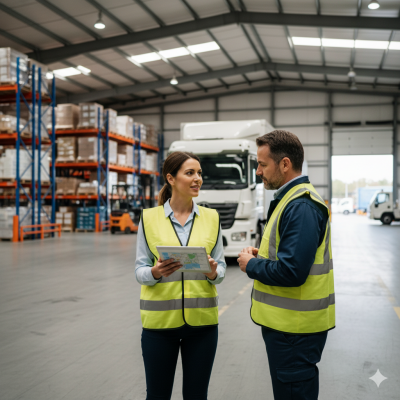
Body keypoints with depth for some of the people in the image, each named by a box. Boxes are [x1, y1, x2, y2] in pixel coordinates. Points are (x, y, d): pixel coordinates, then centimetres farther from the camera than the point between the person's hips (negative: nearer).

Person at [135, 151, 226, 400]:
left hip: (201, 319, 2)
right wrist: (155, 272, -21)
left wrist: (214, 273, -17)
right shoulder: (149, 218, -1)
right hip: (160, 321, -1)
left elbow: (221, 267, 5)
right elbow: (140, 270, 0)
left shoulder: (211, 217, 4)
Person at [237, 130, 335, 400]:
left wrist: (251, 265, -12)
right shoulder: (291, 199, 12)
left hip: (295, 329, -10)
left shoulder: (301, 207, -22)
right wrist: (262, 256, 5)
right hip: (284, 320, 10)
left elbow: (291, 272, -28)